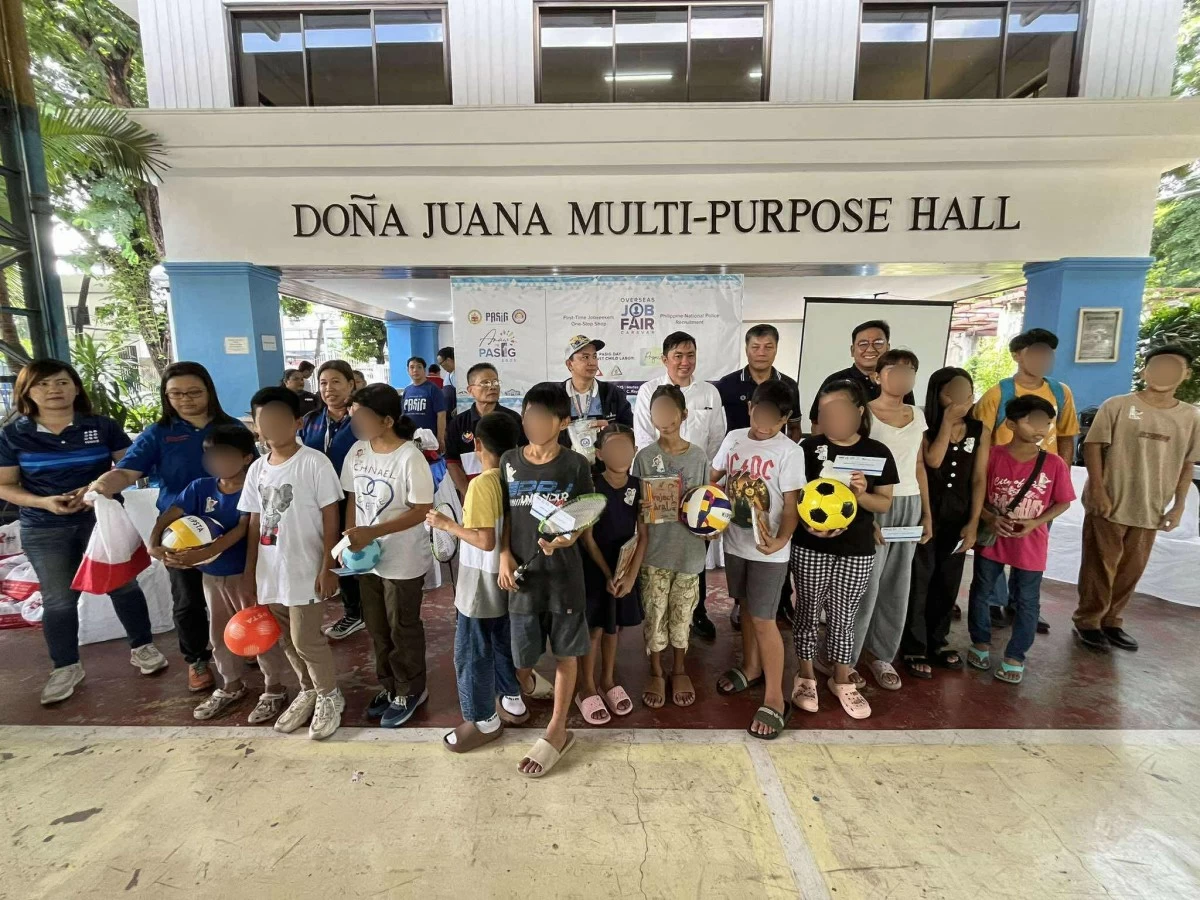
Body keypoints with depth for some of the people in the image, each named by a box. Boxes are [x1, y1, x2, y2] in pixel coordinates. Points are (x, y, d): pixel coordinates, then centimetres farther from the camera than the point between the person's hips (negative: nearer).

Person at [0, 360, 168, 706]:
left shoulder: (102, 426, -4)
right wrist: (43, 502, -17)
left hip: (104, 519, 0)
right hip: (44, 529, 1)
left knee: (123, 585, 8)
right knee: (58, 599, 8)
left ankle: (141, 647, 25)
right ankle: (65, 668, 25)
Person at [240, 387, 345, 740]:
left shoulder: (314, 462, -13)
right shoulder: (257, 468, 6)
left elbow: (331, 518, -13)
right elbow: (255, 522, 11)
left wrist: (328, 568, -15)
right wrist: (249, 572, 10)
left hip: (305, 569, -6)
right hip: (270, 571, 6)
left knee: (306, 639, 2)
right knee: (286, 639, 17)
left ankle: (330, 697, 25)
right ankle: (308, 691, 39)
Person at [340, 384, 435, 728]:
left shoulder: (410, 457, -21)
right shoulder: (357, 451, 0)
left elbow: (423, 510, -20)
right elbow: (353, 499, 8)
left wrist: (372, 532, -24)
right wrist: (350, 540, -2)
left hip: (403, 562, -6)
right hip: (366, 557, 7)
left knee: (403, 629, 11)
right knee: (377, 628, 20)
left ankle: (410, 691, 33)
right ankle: (389, 685, 41)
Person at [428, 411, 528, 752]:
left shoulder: (480, 484, -23)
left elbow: (485, 541, -27)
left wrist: (447, 524, -17)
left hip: (481, 582, -8)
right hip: (506, 578, 8)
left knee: (471, 653, 10)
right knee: (503, 643, 23)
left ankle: (484, 721, 25)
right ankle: (512, 702, 38)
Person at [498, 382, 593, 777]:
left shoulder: (576, 465, -7)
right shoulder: (509, 462, 1)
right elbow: (505, 515, 7)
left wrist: (567, 537, -23)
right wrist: (505, 554, -6)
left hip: (563, 572, -2)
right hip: (523, 572, 2)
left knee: (565, 653, 11)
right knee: (521, 660, 10)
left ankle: (557, 730, 30)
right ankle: (529, 688, 45)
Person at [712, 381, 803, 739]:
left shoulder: (789, 452, -14)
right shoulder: (734, 438, 0)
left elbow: (791, 505, -14)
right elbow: (713, 478, 9)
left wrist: (780, 540, -31)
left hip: (768, 550, -5)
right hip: (735, 541, 5)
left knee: (764, 620, 0)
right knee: (747, 609, 20)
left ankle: (774, 699, 15)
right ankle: (751, 668, 40)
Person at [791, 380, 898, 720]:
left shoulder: (877, 452, -2)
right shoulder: (810, 447, -6)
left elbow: (885, 503, 2)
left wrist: (861, 494, -19)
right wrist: (809, 524, -21)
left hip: (857, 551, 1)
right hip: (811, 548, -1)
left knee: (843, 618, 14)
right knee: (808, 612, 12)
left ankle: (842, 680, 34)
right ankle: (806, 675, 31)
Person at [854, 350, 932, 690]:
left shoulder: (917, 416, 11)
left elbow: (919, 467, 16)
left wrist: (927, 513, 13)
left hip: (910, 505, 6)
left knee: (897, 584, 11)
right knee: (866, 584, -2)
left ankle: (882, 654, 27)